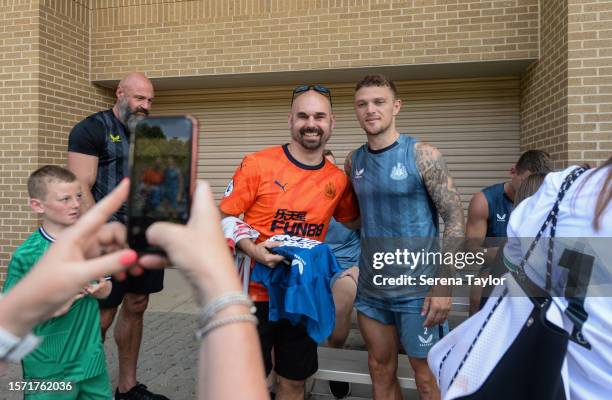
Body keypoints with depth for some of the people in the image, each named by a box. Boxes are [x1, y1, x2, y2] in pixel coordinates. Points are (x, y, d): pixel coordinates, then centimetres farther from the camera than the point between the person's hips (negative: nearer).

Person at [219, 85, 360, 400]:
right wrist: (251, 249, -23)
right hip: (255, 292, -3)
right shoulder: (258, 164, -12)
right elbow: (223, 219, -7)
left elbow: (353, 221, 18)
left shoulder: (337, 180, 0)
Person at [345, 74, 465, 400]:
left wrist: (445, 286, -16)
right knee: (380, 370, 18)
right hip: (370, 289, 5)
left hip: (418, 290, -4)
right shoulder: (353, 162, 5)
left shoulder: (423, 156, -10)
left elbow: (455, 219, -11)